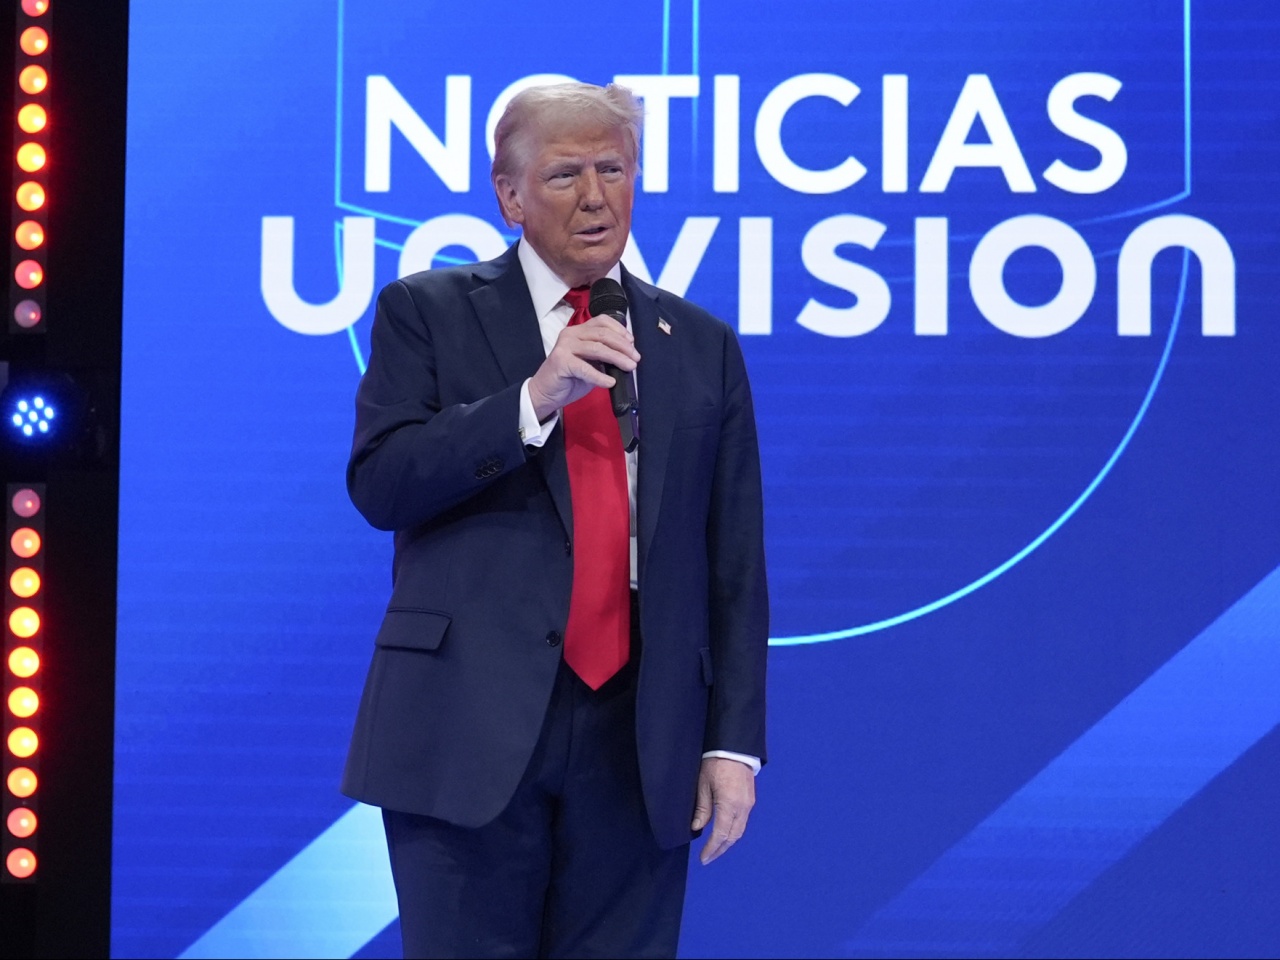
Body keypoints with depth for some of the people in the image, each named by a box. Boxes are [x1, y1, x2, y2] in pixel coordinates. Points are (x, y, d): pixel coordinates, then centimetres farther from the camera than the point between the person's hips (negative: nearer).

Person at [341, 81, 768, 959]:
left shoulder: (703, 348, 12)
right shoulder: (428, 313, 6)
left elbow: (734, 563, 10)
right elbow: (379, 484, -7)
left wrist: (735, 741, 2)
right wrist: (534, 397, -17)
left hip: (639, 746, 2)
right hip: (474, 732, -2)